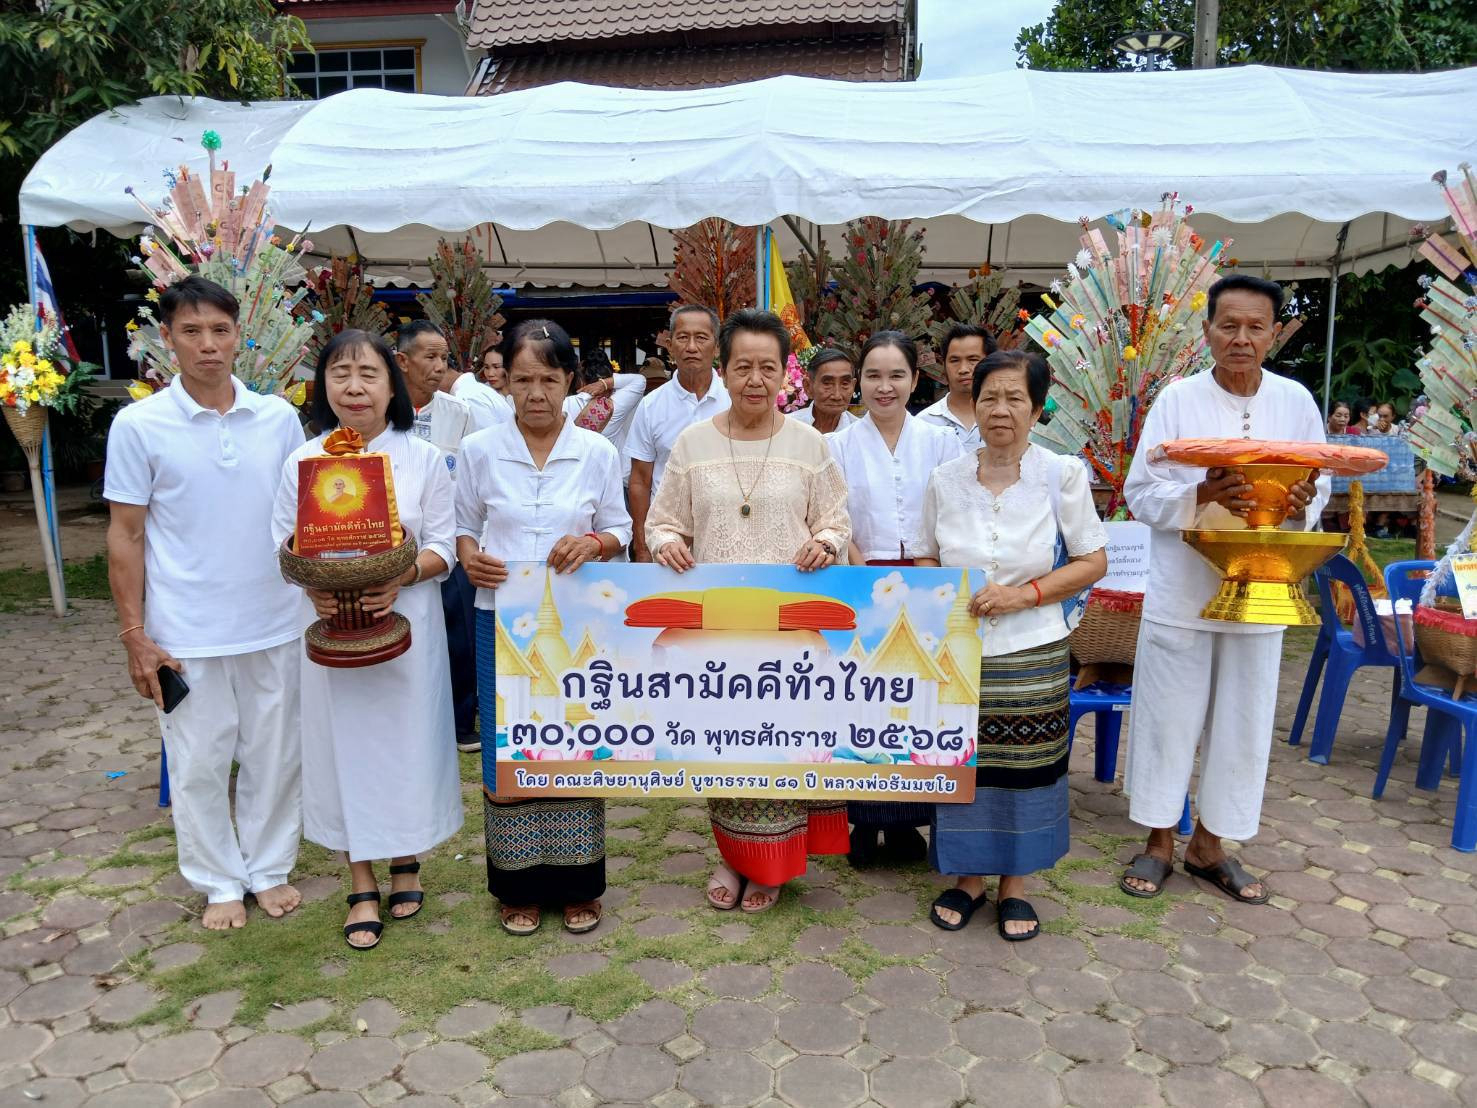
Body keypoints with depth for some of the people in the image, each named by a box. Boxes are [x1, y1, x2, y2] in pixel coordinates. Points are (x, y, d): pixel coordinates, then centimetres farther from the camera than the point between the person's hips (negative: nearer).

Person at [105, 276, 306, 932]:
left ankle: (270, 867, 31)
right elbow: (126, 535, -2)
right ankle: (219, 882, 28)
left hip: (275, 624, 2)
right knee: (199, 764, 9)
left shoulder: (279, 418, 1)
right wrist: (134, 634, -4)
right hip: (185, 633, -2)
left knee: (274, 754, 12)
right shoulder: (139, 425, -5)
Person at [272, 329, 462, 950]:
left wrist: (399, 578, -21)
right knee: (343, 743, 8)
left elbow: (443, 548, -2)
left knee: (407, 738, 7)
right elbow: (284, 547, 4)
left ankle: (406, 859, 32)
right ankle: (362, 884, 25)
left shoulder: (423, 459, -1)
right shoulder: (302, 463, 2)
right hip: (328, 627, 1)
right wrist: (313, 588, -17)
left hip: (406, 623, -1)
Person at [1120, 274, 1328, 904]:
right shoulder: (1177, 400, -4)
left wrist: (1302, 503, -14)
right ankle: (1159, 841, 23)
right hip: (1182, 592, -2)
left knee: (1242, 722, 9)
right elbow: (1140, 495, -6)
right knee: (1168, 716, 5)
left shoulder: (1296, 402, 4)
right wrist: (1202, 496, -24)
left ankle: (1209, 844, 27)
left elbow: (1320, 489, 9)